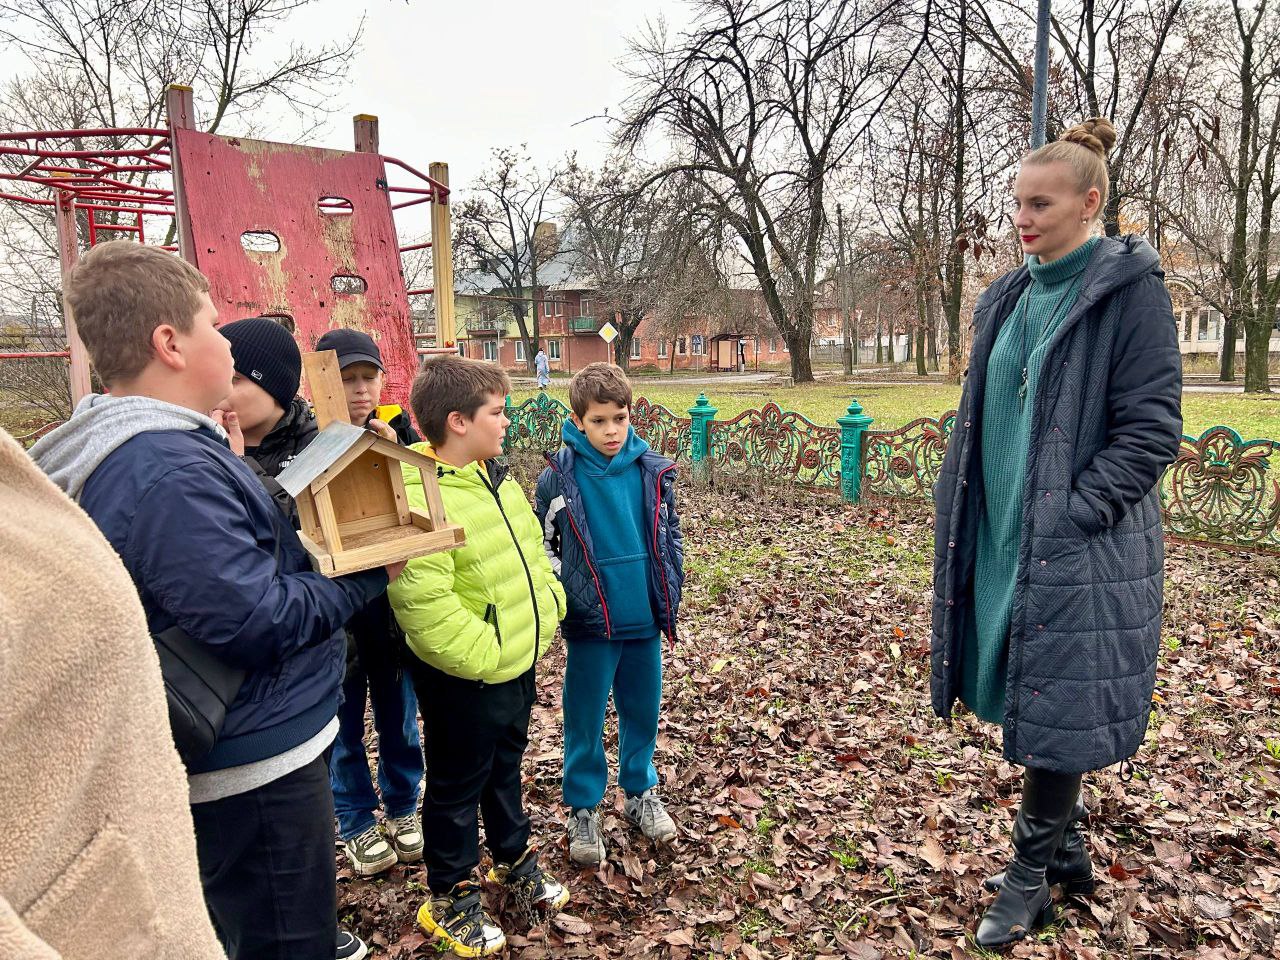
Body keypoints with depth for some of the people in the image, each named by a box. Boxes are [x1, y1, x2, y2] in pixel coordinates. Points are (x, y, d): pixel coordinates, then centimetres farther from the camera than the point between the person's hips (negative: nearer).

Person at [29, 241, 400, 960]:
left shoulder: (128, 449, 7)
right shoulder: (168, 470, -27)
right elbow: (256, 622, -28)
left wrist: (230, 467, 9)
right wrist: (369, 575, -16)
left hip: (234, 756, 11)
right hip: (256, 766, -11)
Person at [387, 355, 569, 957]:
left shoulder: (495, 475, 5)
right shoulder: (418, 496, -26)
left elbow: (532, 549, 16)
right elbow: (421, 599, -31)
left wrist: (549, 607, 9)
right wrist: (482, 653, -26)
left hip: (519, 660, 8)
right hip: (465, 677, -8)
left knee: (505, 768, 26)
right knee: (457, 785, 11)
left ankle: (514, 862, 46)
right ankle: (450, 899, 31)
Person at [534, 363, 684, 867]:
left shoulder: (653, 471, -2)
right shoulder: (558, 477, -10)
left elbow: (670, 536, 9)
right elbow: (544, 548, -1)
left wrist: (670, 594, 8)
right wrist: (561, 606, -2)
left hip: (645, 618, 3)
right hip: (590, 624, -3)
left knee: (642, 711, 17)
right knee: (585, 721, 9)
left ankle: (640, 792, 38)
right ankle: (583, 809, 28)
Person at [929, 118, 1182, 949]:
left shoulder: (1130, 290, -9)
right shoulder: (1013, 298, 11)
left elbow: (1151, 430, -12)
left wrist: (1070, 517, -18)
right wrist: (971, 516, 8)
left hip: (1081, 551, -6)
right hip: (1005, 540, 7)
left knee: (1059, 707, 3)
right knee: (1031, 700, 15)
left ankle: (1031, 877, 20)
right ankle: (1067, 847, 34)